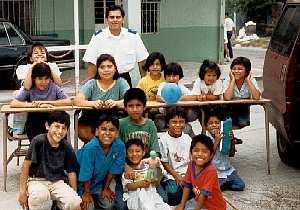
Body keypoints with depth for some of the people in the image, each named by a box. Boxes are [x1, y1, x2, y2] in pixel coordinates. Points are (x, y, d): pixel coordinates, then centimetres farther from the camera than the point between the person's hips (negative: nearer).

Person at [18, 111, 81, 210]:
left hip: (57, 182, 3)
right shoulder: (38, 141, -14)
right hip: (37, 180, -3)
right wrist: (23, 191, -11)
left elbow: (71, 172, 5)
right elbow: (26, 165, -10)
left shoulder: (67, 147, -3)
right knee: (40, 195, -38)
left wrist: (75, 195, 5)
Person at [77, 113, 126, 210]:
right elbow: (86, 174, -23)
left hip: (100, 182, 4)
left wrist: (106, 188, 1)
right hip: (83, 184, -4)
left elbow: (113, 170, -10)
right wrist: (86, 193, -10)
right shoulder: (90, 148, -36)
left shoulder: (120, 146, -25)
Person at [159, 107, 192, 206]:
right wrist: (176, 176, -11)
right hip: (171, 174, -3)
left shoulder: (187, 138, 3)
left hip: (187, 173, 3)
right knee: (173, 197, -23)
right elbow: (164, 162, -4)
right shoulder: (164, 139, -8)